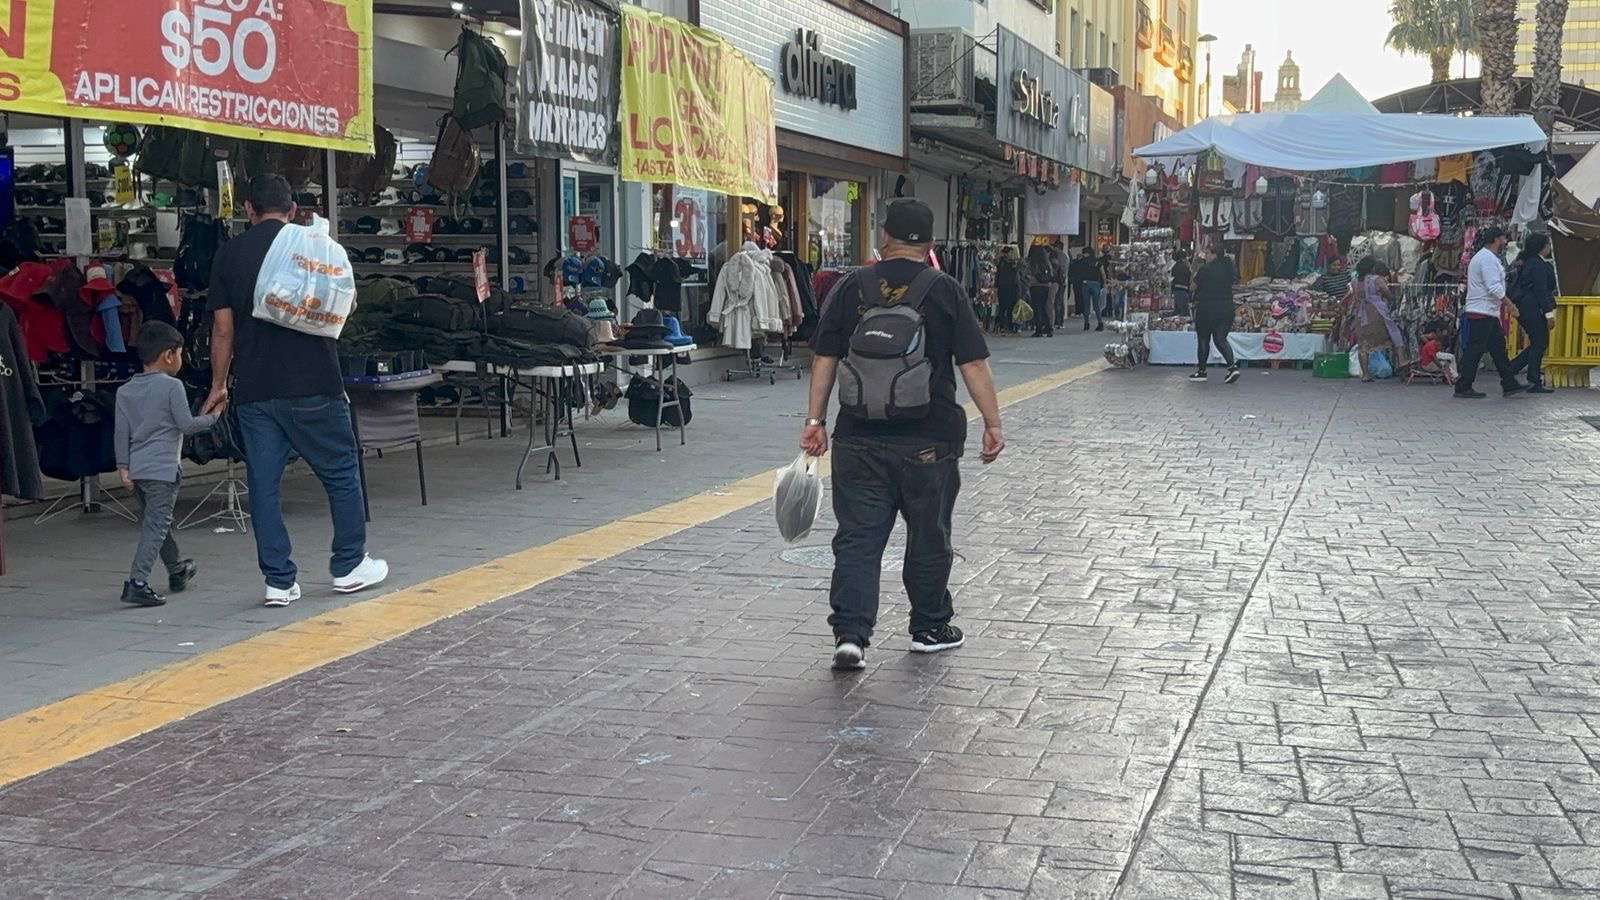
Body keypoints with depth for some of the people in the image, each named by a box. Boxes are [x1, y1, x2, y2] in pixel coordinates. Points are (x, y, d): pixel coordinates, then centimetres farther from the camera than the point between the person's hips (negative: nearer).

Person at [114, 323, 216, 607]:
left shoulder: (125, 391, 10)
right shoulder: (172, 386, -9)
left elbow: (121, 432, 7)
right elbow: (186, 425, -9)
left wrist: (123, 466, 7)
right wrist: (211, 417, 6)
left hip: (136, 468, 7)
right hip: (163, 468, -7)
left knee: (153, 522, 20)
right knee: (156, 526, -7)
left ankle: (177, 570, 39)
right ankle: (137, 582, -18)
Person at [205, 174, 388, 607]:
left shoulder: (229, 254, 5)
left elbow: (223, 328, 5)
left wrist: (218, 385, 13)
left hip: (253, 389, 2)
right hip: (312, 384, -2)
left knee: (264, 483, 5)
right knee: (341, 470, 12)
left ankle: (279, 580, 6)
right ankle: (349, 566, 18)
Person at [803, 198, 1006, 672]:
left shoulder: (851, 288, 2)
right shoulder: (945, 291, -3)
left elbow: (824, 359, 4)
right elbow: (973, 364, -5)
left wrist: (815, 420, 10)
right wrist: (993, 423, 1)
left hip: (860, 437, 1)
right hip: (929, 441, -1)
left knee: (858, 537, 3)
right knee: (929, 538, 14)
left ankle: (850, 633, -8)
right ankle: (930, 628, 26)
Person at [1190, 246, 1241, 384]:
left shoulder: (1205, 269, -12)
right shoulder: (1229, 269, 5)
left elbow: (1195, 286, -3)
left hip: (1206, 309, -5)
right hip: (1226, 309, 5)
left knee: (1203, 340, 7)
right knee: (1221, 340, 8)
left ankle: (1202, 371, 12)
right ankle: (1232, 366, -10)